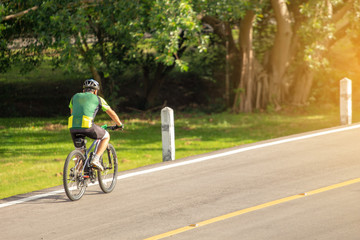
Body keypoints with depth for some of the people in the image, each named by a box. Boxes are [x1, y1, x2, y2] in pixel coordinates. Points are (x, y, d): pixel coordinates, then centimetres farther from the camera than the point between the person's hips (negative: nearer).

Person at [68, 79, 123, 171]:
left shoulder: (75, 97, 25)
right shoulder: (97, 99, 17)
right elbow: (111, 113, 27)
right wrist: (119, 124, 43)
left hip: (73, 127, 4)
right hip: (88, 127, -4)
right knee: (106, 136, 22)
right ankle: (95, 159, 7)